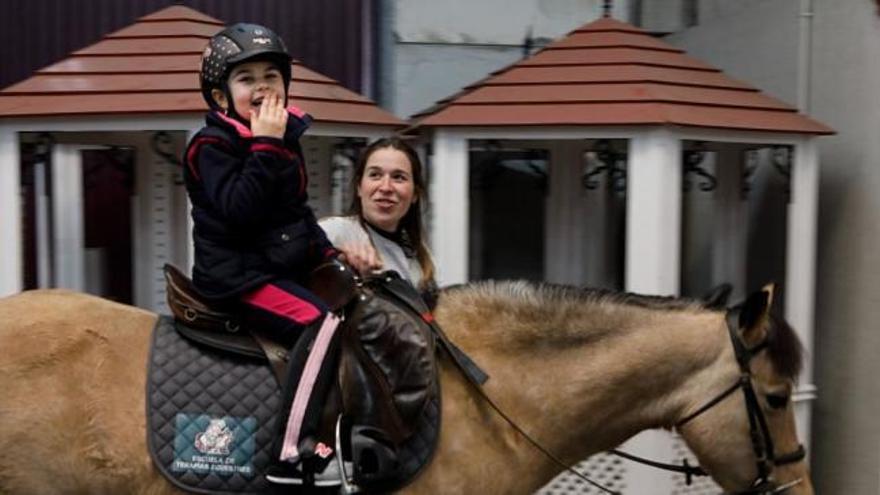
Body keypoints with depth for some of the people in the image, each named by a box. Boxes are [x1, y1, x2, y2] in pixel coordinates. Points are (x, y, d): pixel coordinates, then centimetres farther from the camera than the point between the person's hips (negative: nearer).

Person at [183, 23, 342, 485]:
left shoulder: (285, 138, 12)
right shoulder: (213, 145, -12)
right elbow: (238, 209, -27)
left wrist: (328, 252, 8)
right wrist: (265, 146, -27)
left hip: (289, 266, 9)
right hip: (240, 276, -9)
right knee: (320, 323, -25)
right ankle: (295, 451, -27)